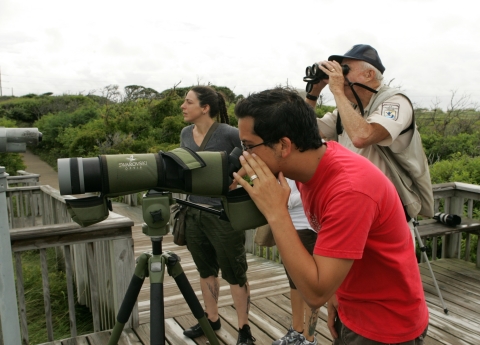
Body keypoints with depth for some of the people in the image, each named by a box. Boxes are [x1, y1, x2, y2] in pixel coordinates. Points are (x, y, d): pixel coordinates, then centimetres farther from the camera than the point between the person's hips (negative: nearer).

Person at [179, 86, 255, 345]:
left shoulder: (229, 134, -15)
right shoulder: (185, 134, 6)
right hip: (194, 214, 7)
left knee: (234, 274, 5)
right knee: (206, 270, 19)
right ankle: (211, 319, 37)